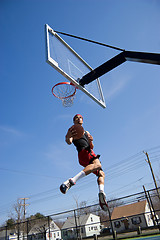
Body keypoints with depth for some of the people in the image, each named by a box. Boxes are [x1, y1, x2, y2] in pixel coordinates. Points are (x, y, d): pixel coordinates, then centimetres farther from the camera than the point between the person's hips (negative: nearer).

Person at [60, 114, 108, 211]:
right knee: (97, 164, -35)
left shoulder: (87, 132, 34)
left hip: (90, 152, 8)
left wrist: (91, 141, -1)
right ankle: (71, 181, -48)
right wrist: (68, 137, -32)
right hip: (83, 152, -8)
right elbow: (69, 142, -8)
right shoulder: (72, 130, 13)